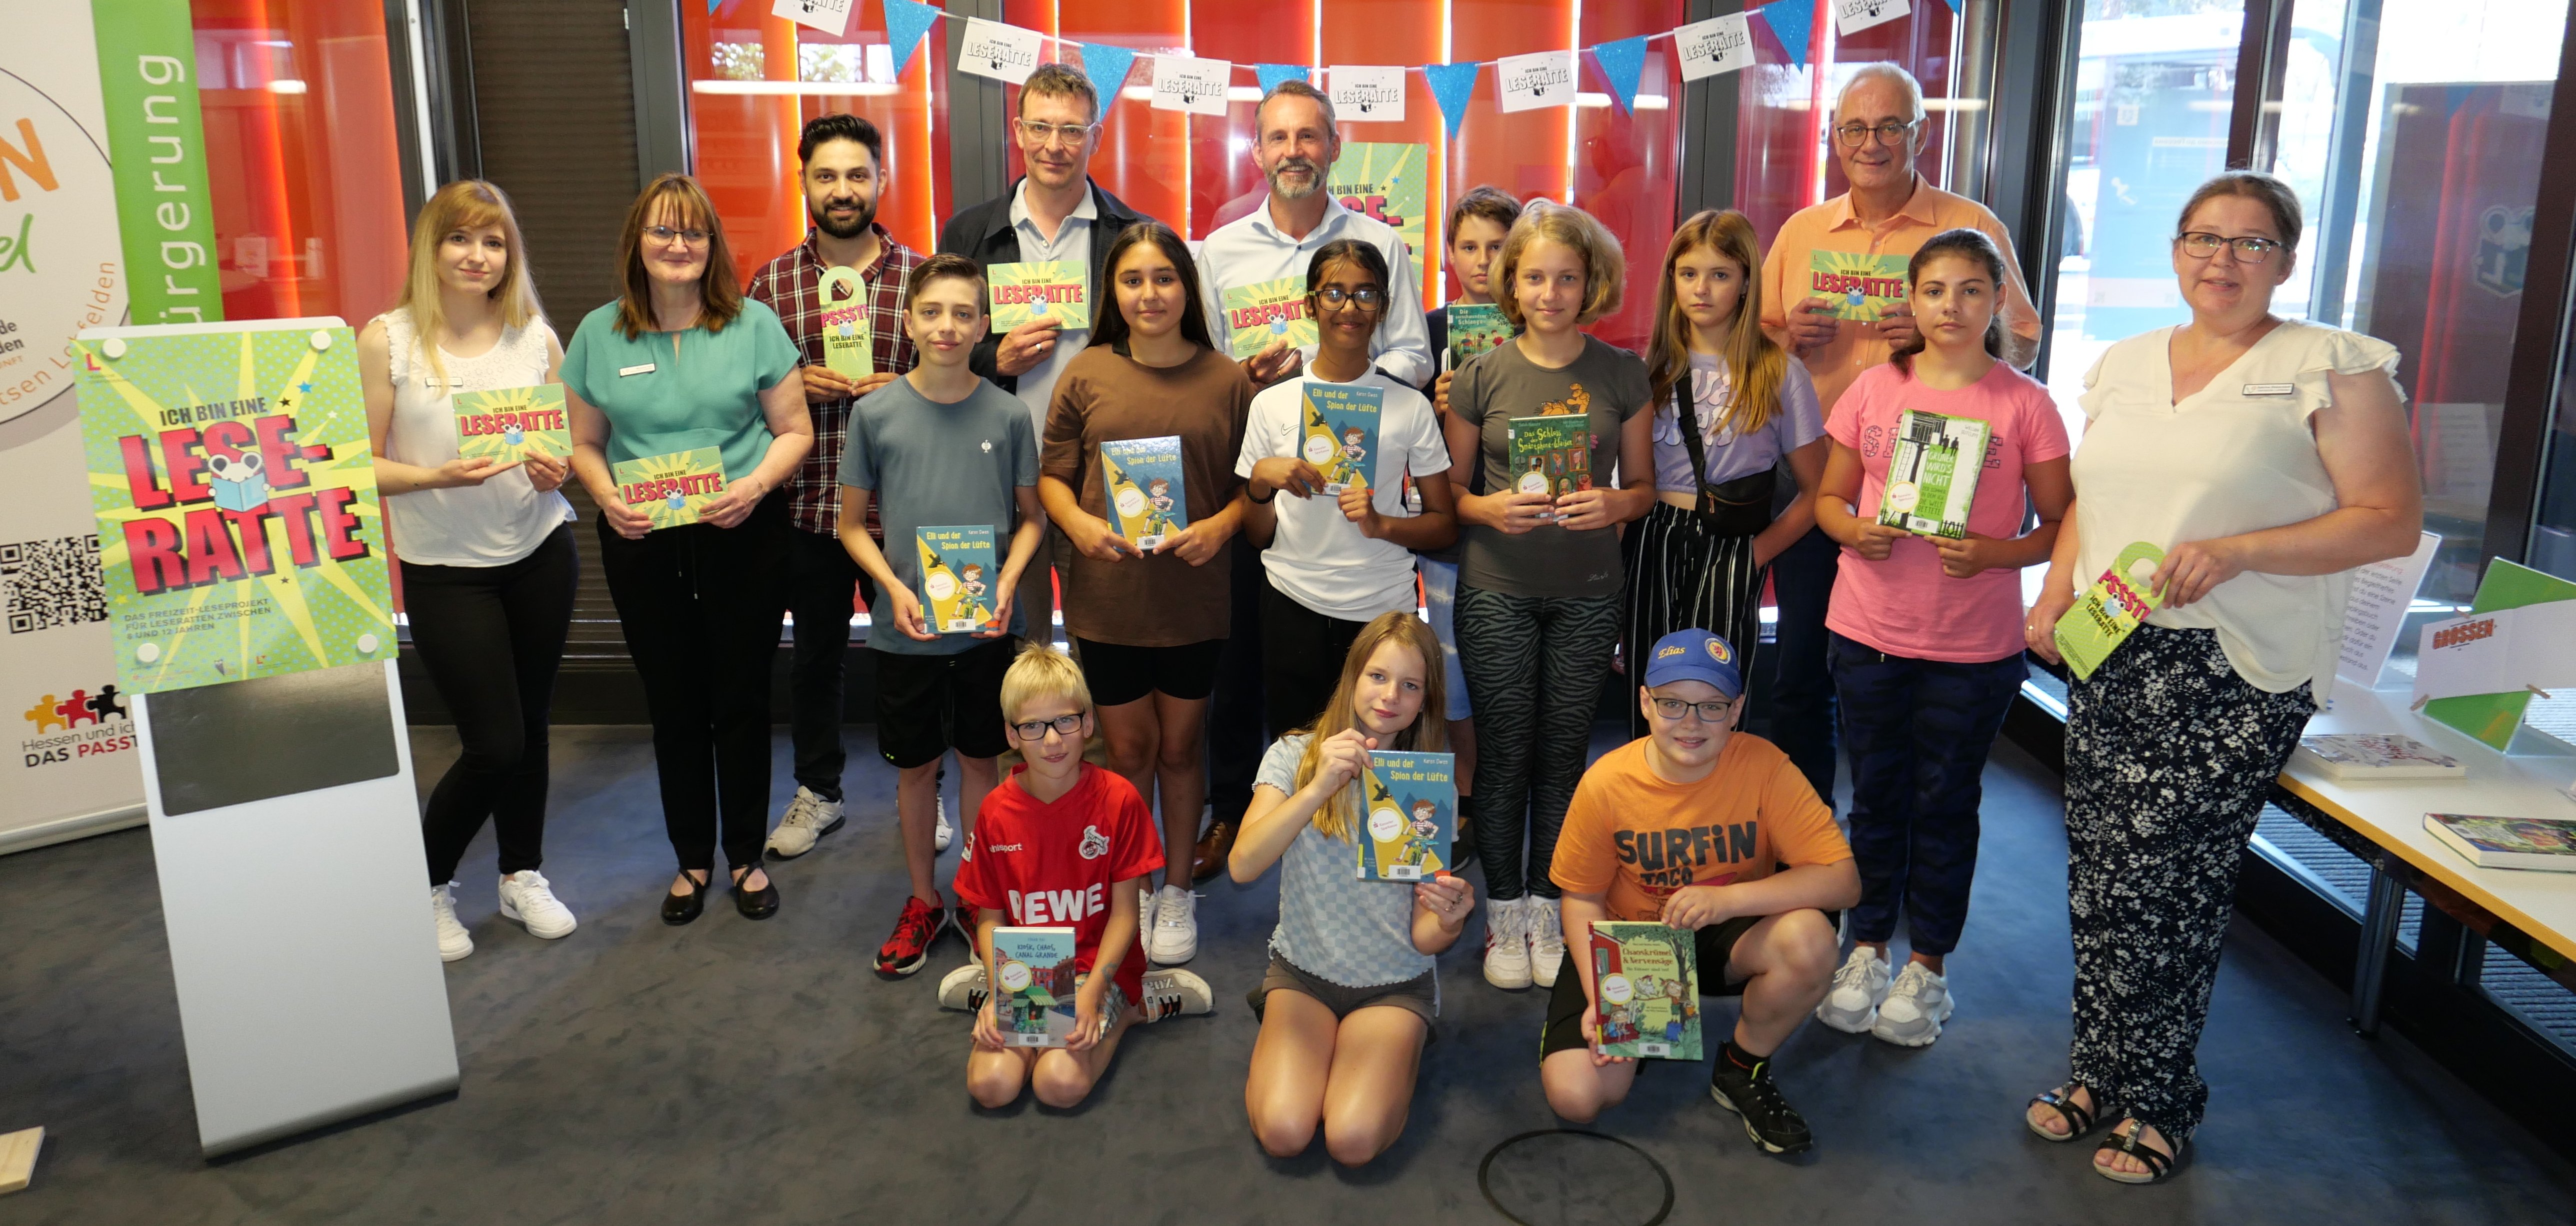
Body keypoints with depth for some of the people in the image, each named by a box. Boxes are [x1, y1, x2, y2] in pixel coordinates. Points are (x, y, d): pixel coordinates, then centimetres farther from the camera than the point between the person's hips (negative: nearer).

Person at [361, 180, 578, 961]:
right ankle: (429, 884, 22)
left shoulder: (536, 337, 2)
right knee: (494, 744, -4)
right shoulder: (386, 340, -7)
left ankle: (523, 875, 31)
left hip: (539, 553, 3)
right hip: (444, 569, -3)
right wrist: (435, 477, -24)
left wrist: (557, 470, -10)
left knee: (529, 727, 11)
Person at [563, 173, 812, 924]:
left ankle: (746, 856, 23)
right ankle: (692, 859, 27)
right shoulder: (599, 334, 4)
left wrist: (756, 485, -17)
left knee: (741, 700, 6)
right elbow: (583, 442, 9)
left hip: (743, 535, -1)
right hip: (642, 544, 2)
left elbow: (795, 430, 0)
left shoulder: (753, 326, -1)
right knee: (673, 706, 11)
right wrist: (606, 496, -10)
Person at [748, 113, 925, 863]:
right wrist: (794, 384, -11)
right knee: (816, 652, 14)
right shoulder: (772, 282, 4)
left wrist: (902, 389, -15)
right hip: (807, 503, 2)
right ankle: (817, 792, 32)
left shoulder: (919, 275, 0)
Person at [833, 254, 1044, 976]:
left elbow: (1030, 516, 6)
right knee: (915, 768, 12)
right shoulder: (876, 413, -4)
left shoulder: (1007, 415, -3)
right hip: (906, 627, 0)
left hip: (986, 626, 0)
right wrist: (894, 588, -12)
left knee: (979, 761, 13)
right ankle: (922, 902, 31)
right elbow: (852, 523, 3)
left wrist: (1007, 581, -11)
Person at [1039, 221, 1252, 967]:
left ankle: (1178, 892, 29)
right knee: (1129, 747, 11)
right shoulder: (1087, 375, 1)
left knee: (1181, 744, 13)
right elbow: (1053, 474, 5)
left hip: (1196, 597, 0)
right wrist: (1078, 522, -13)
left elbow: (1254, 482, 3)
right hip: (1107, 593, 0)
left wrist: (1219, 526, -15)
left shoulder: (1227, 381, 0)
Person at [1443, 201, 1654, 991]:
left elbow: (1644, 486, 8)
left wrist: (1613, 503, -14)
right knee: (1504, 751, 5)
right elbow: (1449, 488, 5)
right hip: (1498, 592, -1)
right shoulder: (1481, 376, -1)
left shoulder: (1622, 375, 2)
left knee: (1563, 754, 7)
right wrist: (1489, 508, -16)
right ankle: (1504, 912, 21)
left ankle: (1546, 909, 23)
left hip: (1587, 594, 1)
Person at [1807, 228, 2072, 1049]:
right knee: (1875, 797, 14)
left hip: (1973, 645, -2)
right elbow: (1829, 498, 9)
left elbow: (2060, 525, -2)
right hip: (1868, 632, 2)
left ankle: (1928, 966, 26)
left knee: (1946, 804, 10)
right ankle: (1867, 950, 30)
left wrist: (1991, 553, -20)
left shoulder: (2025, 404, -5)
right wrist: (1857, 532, -12)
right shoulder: (1873, 389, 2)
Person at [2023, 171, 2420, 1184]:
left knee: (2166, 884, -4)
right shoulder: (2125, 364, 14)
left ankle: (2157, 1102, 15)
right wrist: (2053, 596, 6)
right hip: (2110, 658, 5)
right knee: (2097, 872, 7)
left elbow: (2392, 521, -7)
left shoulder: (2331, 368, -4)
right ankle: (2101, 1070, 24)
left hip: (2234, 677, -5)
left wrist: (2233, 552, -18)